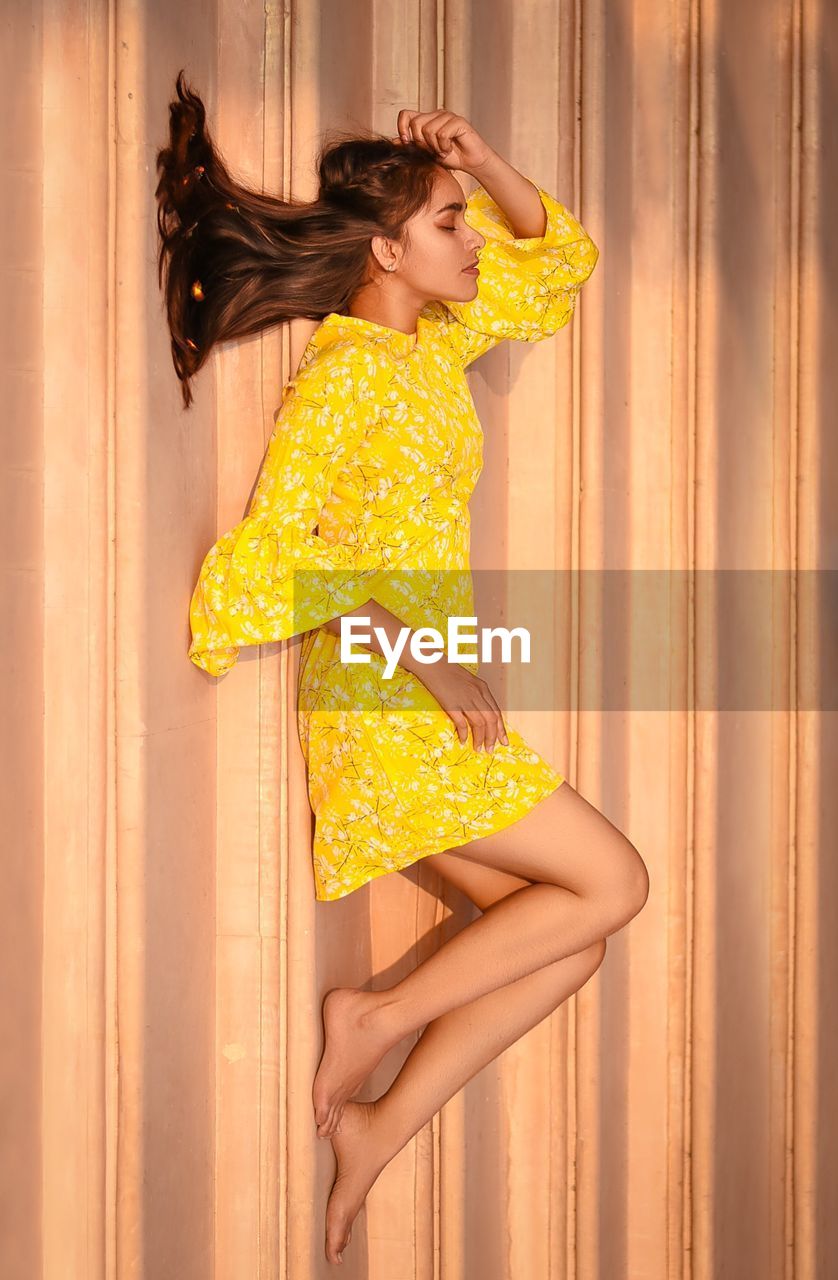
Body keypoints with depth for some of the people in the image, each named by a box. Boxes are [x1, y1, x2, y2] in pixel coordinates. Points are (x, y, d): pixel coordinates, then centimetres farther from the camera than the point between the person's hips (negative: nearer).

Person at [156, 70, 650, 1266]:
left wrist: (480, 159, 6)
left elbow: (562, 257, 22)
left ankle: (379, 1127, 11)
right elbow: (270, 555, -22)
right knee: (611, 881, -5)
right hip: (388, 717, -8)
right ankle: (380, 1018, 2)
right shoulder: (341, 381, -13)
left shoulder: (433, 339, 11)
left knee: (574, 942, 8)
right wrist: (417, 644, -24)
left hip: (426, 704, 9)